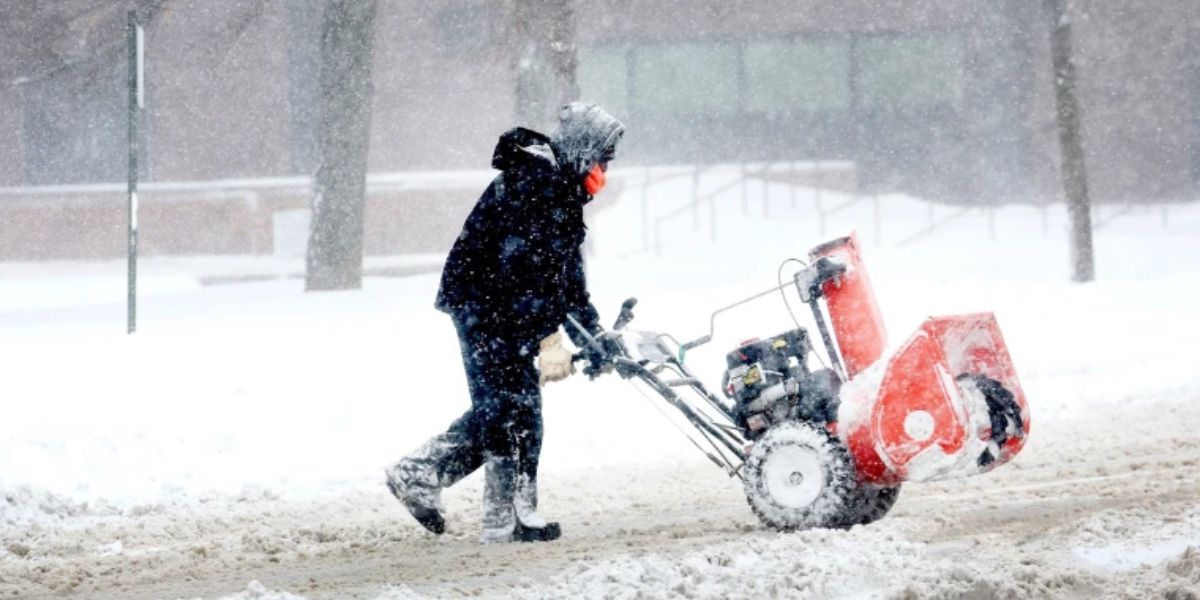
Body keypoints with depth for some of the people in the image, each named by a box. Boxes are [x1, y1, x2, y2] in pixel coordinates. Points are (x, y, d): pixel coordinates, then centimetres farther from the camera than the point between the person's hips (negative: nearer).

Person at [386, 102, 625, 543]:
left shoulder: (562, 191, 15)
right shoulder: (533, 181, -19)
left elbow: (568, 273, 20)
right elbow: (521, 267, -27)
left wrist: (591, 335, 15)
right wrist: (547, 338, -29)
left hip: (505, 312, 10)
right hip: (484, 305, -10)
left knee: (497, 408, 13)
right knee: (516, 408, -7)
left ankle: (418, 474, 17)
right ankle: (510, 517, -2)